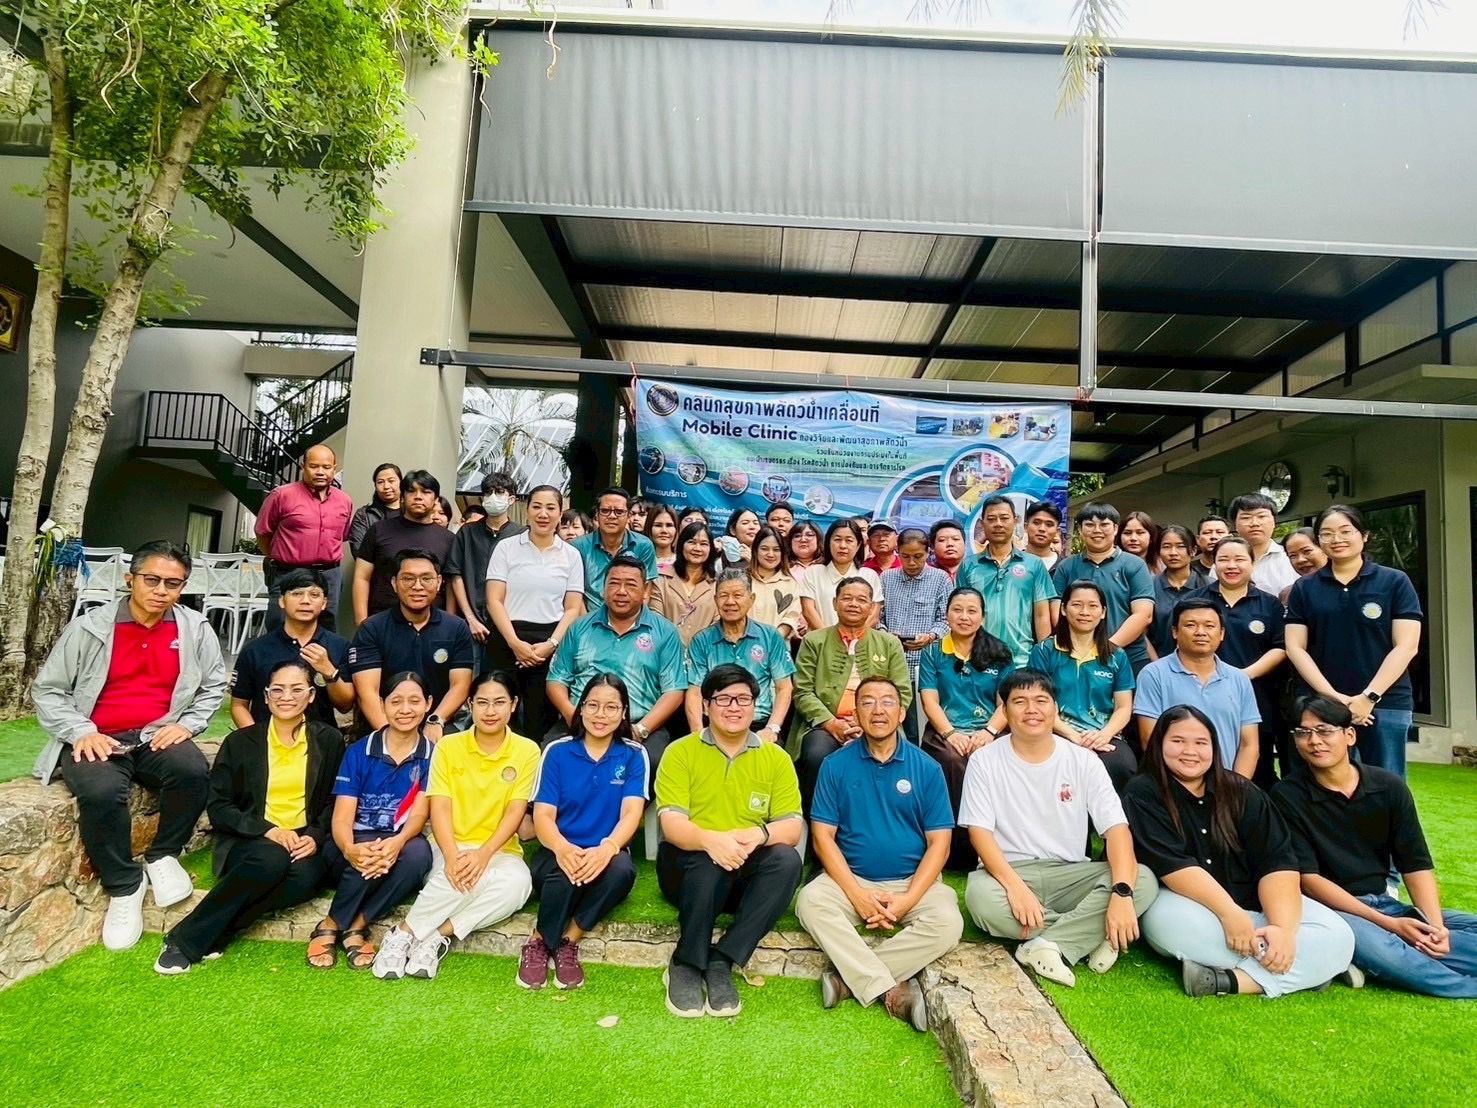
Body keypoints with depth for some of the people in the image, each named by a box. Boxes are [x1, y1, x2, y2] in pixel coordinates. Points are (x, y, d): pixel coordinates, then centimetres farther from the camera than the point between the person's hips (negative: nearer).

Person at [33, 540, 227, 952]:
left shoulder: (195, 629, 2)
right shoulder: (90, 626, -2)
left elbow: (213, 687, 8)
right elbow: (47, 690, 2)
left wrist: (185, 725, -8)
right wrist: (80, 732, -13)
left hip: (158, 738, 1)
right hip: (96, 740, -1)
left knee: (193, 770, -30)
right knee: (101, 791, -33)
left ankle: (162, 856, -2)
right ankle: (124, 885, -8)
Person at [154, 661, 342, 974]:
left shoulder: (329, 741, 6)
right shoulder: (240, 742, 4)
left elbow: (336, 803, 8)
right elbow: (217, 807, 1)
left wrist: (315, 837, -12)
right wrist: (266, 830, -15)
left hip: (303, 843, 1)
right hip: (249, 842, -1)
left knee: (304, 877, -34)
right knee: (272, 859, -36)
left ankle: (215, 935, -18)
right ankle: (185, 940, -20)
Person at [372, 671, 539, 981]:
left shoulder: (527, 751, -2)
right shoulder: (448, 746, 0)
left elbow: (515, 811, -7)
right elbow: (440, 808, -7)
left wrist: (483, 854, -23)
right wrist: (452, 857, -24)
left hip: (499, 850, 1)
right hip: (450, 847, -1)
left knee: (518, 881, -32)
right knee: (460, 877, -35)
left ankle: (438, 935, -22)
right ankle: (403, 935, -15)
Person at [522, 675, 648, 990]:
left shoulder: (634, 755, 1)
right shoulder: (557, 751, 1)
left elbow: (631, 813, -10)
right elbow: (543, 815, -6)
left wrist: (607, 848, -32)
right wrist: (562, 848, -29)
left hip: (606, 856, 0)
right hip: (559, 854, 0)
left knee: (622, 868, -33)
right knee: (566, 872, -34)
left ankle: (567, 941, -13)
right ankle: (537, 944, -7)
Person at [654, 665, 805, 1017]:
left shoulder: (776, 758, 4)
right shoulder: (680, 752, -2)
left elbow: (792, 827, -4)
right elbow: (672, 825, -12)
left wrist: (760, 834, -28)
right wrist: (710, 840, -34)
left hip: (746, 873, 2)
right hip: (690, 865, -2)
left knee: (787, 859, -28)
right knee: (708, 862, -35)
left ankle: (721, 962, -20)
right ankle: (686, 964, -14)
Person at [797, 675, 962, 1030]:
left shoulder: (926, 768, 0)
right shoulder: (836, 765, -1)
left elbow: (939, 843, -2)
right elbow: (823, 837, -3)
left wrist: (907, 900, -14)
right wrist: (856, 894, -16)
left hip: (913, 883, 1)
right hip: (850, 880, 0)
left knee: (948, 923, -28)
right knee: (810, 901, -28)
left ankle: (848, 975, -18)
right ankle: (890, 990, -22)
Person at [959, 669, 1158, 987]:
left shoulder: (1083, 760, 0)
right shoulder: (984, 761, -4)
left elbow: (1116, 827, -9)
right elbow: (979, 830, -11)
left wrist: (1122, 892, -27)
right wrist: (1014, 886, -28)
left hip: (1071, 875, 2)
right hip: (1008, 872, -2)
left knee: (1144, 881, -23)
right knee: (980, 895, -35)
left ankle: (1045, 945, -25)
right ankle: (1095, 934, -17)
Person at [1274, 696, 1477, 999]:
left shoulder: (1389, 787, 3)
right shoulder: (1288, 796, -9)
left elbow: (1416, 865, 2)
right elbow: (1308, 878, -12)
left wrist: (1435, 925, -16)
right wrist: (1388, 924, -19)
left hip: (1383, 904, 5)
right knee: (1363, 936, -36)